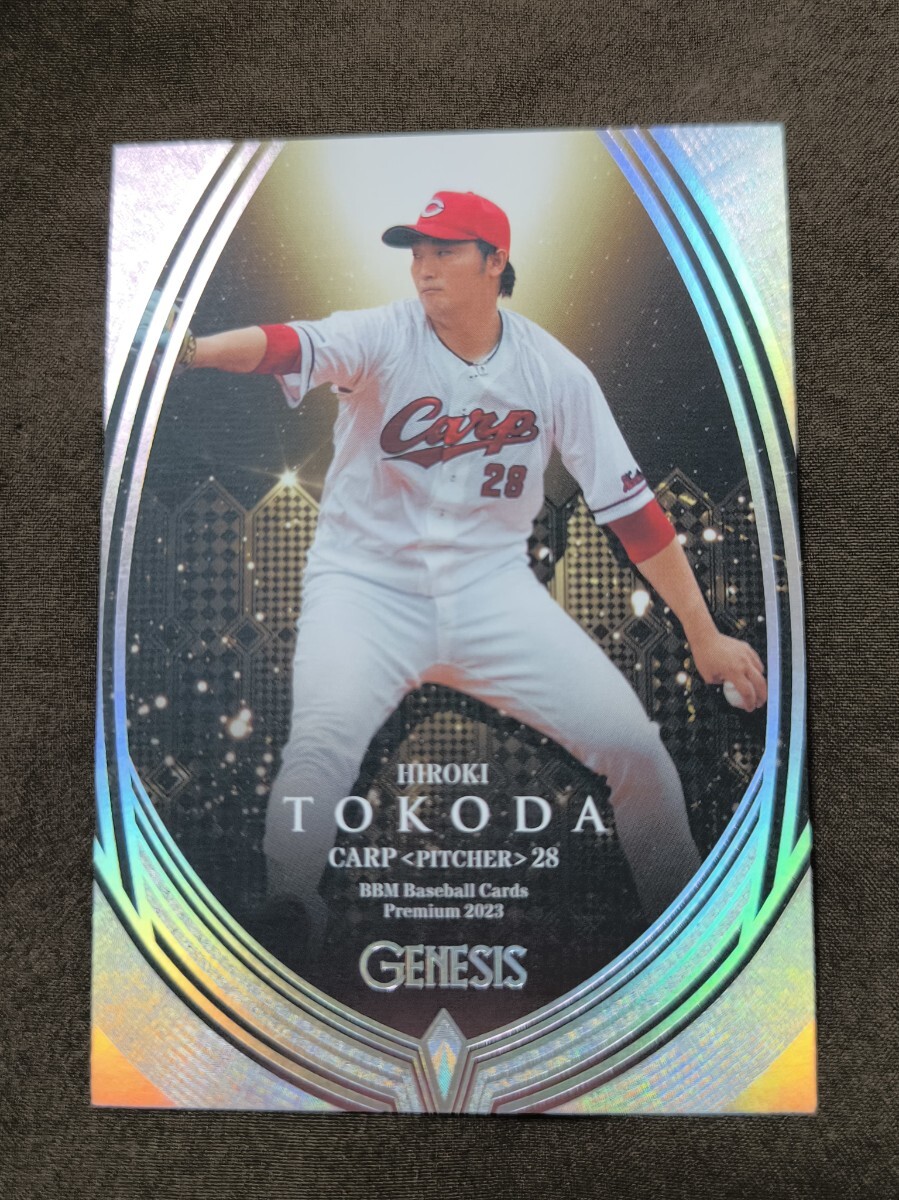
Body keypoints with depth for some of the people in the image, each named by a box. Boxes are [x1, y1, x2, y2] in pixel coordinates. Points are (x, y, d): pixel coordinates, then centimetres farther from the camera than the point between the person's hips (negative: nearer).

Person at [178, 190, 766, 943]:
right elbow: (287, 347, -24)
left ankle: (683, 912, 21)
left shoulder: (553, 370, 0)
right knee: (322, 743, -28)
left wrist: (704, 635, 0)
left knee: (631, 741, -6)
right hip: (368, 582, -1)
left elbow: (630, 506, 0)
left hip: (492, 585, 2)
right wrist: (193, 349, -47)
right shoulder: (383, 335, -4)